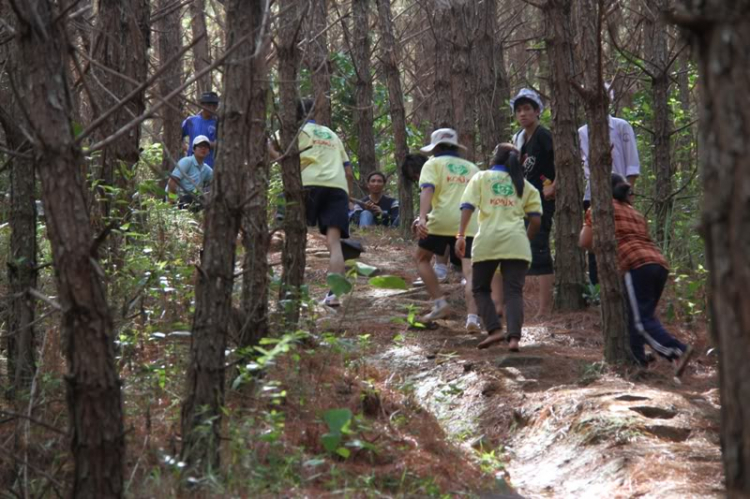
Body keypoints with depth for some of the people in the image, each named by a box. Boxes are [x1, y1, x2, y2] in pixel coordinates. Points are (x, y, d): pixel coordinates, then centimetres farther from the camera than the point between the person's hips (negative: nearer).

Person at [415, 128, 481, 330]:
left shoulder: (433, 164, 10)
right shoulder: (472, 168, 24)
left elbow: (427, 190, -8)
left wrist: (422, 218, -20)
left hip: (442, 221, -3)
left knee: (422, 258, 19)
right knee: (470, 272, 0)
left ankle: (440, 303, 9)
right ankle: (473, 317, -17)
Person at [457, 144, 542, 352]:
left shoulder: (481, 178, 14)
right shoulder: (525, 185, 19)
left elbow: (467, 207, 0)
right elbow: (536, 220, 10)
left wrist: (461, 235, -5)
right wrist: (526, 239, 24)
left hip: (487, 241, -1)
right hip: (516, 243, 1)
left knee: (481, 288, 13)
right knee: (513, 292, 0)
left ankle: (495, 330, -4)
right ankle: (514, 337, -18)